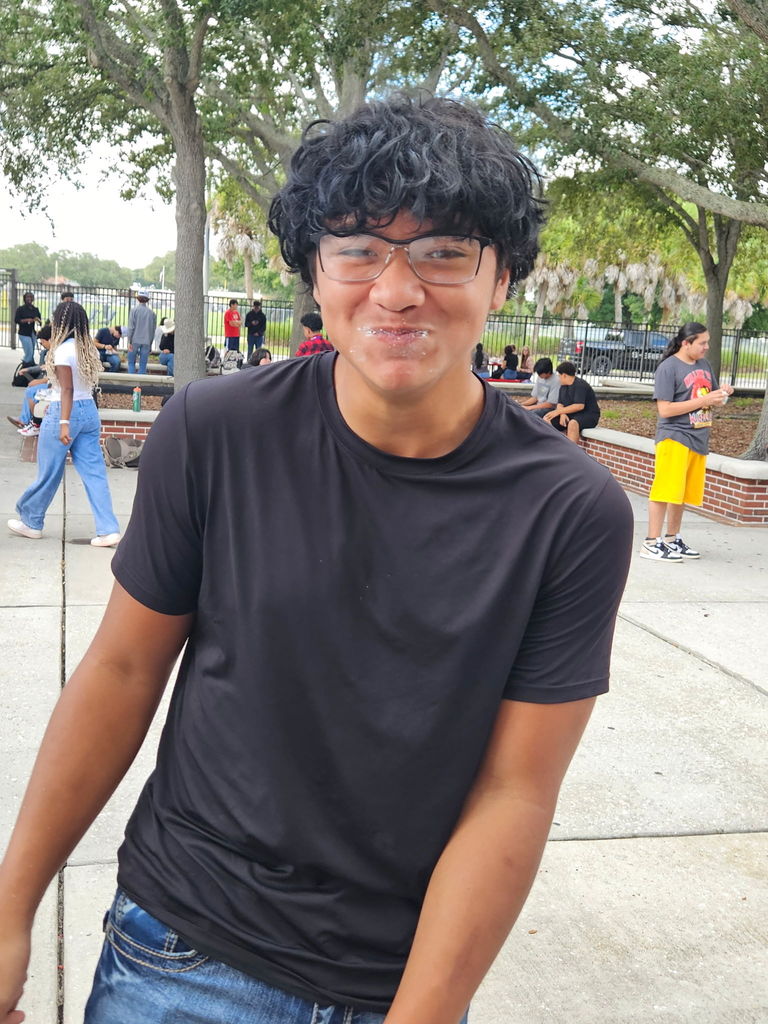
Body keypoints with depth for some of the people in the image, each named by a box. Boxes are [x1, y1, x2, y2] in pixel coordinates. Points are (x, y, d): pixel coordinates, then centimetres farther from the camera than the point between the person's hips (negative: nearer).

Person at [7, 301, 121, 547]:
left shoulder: (63, 350, -13)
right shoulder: (89, 349, 8)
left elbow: (67, 389, -18)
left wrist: (64, 423, -21)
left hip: (66, 412, -7)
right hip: (90, 411, 7)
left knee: (48, 473, 7)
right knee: (94, 473, 4)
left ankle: (30, 522, 23)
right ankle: (108, 530, -2)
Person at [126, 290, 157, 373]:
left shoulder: (134, 310, -4)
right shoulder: (152, 313, 5)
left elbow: (131, 327, -7)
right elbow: (153, 329, 10)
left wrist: (129, 341, -4)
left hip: (135, 340, -2)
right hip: (146, 341, 2)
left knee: (131, 362, 6)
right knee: (143, 364, 4)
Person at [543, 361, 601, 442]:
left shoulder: (580, 385, -16)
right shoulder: (563, 387, 12)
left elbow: (579, 406, -26)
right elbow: (560, 404, 7)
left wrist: (558, 411, -22)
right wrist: (563, 414, -17)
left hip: (589, 415, -9)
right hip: (571, 415, 9)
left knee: (572, 423, -40)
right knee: (546, 419, -7)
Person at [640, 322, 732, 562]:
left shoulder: (705, 365, 13)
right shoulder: (668, 367, -10)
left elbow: (711, 401, 24)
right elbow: (664, 409, -16)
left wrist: (721, 394, 0)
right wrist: (704, 400, -17)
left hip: (699, 440, 7)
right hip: (675, 437, -7)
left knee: (682, 494, 13)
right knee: (665, 491, -7)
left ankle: (672, 539, 23)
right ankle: (651, 544, -3)